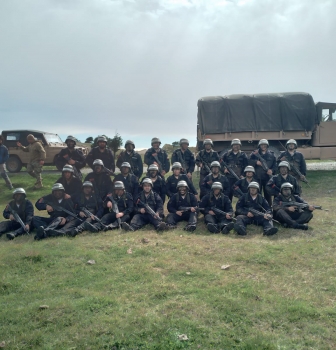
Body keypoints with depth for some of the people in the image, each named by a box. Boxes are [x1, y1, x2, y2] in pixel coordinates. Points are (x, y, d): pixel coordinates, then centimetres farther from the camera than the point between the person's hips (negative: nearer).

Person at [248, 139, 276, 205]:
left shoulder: (271, 154, 11)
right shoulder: (255, 153, 8)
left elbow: (275, 165, 8)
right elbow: (249, 161, -2)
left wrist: (272, 170, -10)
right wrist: (256, 162, -17)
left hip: (267, 177, 1)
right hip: (257, 177, -1)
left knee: (268, 194, 7)